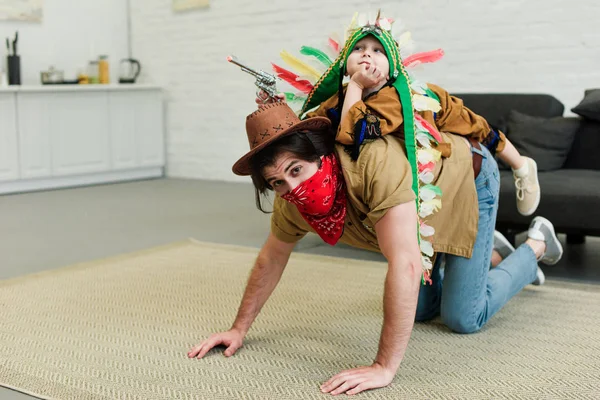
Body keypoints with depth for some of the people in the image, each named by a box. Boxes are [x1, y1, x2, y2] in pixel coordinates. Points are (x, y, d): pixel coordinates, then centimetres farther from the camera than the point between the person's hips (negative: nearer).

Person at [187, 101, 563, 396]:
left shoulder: (376, 161, -47)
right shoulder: (292, 200, -24)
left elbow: (405, 266, -50)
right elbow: (271, 258, -5)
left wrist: (385, 367, -48)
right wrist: (239, 328, -3)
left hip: (468, 176, -6)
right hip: (423, 199, 6)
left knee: (463, 318, -5)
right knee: (421, 309, 13)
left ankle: (535, 245, 19)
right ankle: (490, 253, 39)